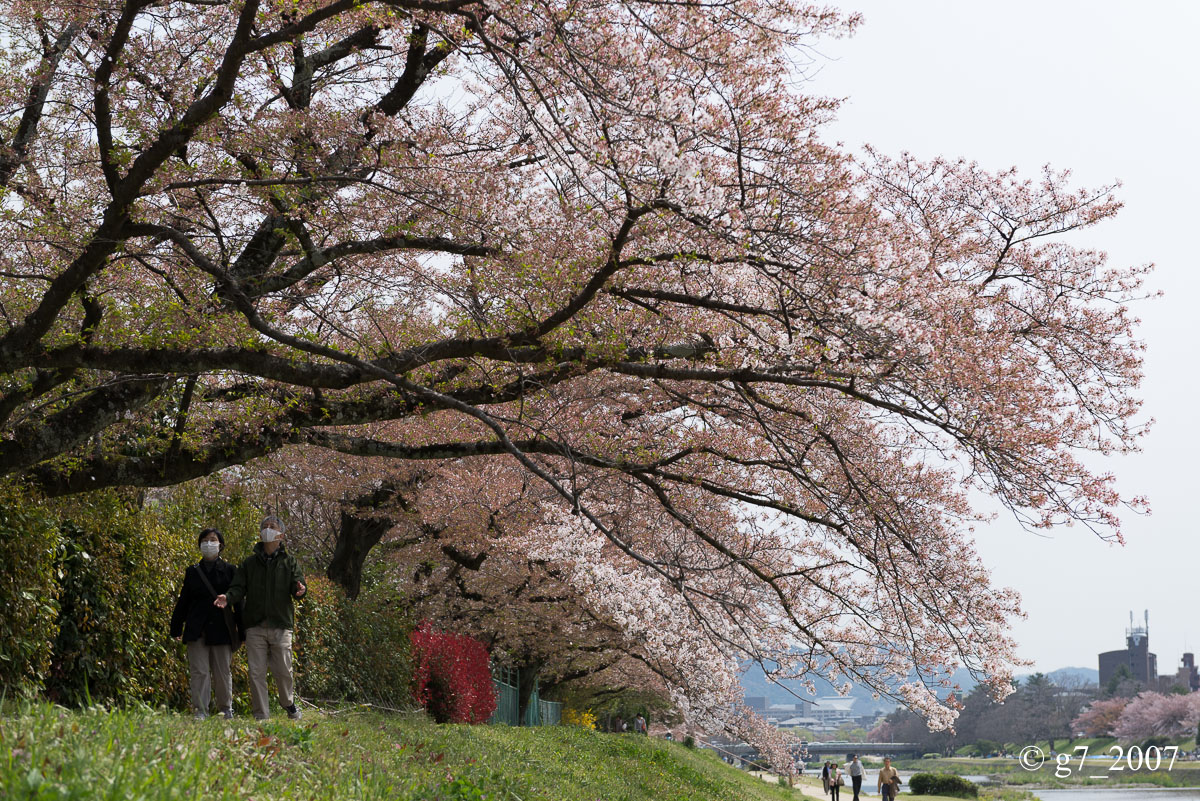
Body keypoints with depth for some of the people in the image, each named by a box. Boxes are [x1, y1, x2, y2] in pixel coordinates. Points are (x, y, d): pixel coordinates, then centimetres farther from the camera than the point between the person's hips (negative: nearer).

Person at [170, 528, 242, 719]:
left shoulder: (229, 570, 7)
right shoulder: (193, 571, 12)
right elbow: (183, 601, 14)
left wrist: (241, 630, -1)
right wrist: (176, 627, 10)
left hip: (222, 629, -1)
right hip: (197, 629, 1)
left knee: (222, 671, 4)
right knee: (199, 671, -3)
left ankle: (226, 709, 18)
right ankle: (200, 710, -1)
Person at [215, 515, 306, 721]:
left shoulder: (289, 561, 9)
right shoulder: (250, 563, 12)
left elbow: (297, 584, 1)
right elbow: (239, 587, 6)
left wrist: (300, 590, -24)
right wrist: (228, 597, -15)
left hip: (281, 625, -1)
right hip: (255, 626, 1)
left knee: (283, 671, 0)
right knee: (256, 672, -1)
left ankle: (288, 704, 27)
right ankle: (261, 715, 6)